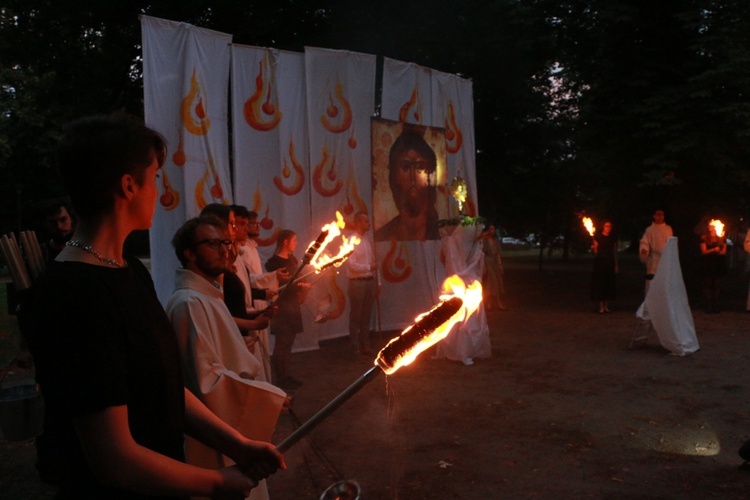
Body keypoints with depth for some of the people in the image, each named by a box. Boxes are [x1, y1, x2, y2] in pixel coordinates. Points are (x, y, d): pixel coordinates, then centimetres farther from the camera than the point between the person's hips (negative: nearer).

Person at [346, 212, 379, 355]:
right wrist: (369, 267, -13)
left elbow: (374, 263, 12)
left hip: (370, 281, 7)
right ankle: (356, 348, 10)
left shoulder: (368, 240, 11)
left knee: (366, 316, 13)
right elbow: (351, 265, -16)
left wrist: (377, 282, 10)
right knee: (355, 317, 2)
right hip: (357, 283, -7)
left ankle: (365, 346, 22)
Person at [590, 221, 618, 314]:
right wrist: (593, 249, -25)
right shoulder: (598, 237, -2)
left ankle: (606, 306, 11)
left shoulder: (613, 238, 8)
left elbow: (615, 252, 11)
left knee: (609, 284, 3)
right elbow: (595, 252, -3)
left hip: (610, 263, 3)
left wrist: (616, 265, 8)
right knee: (599, 284, -4)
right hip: (600, 262, -3)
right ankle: (601, 307, 0)